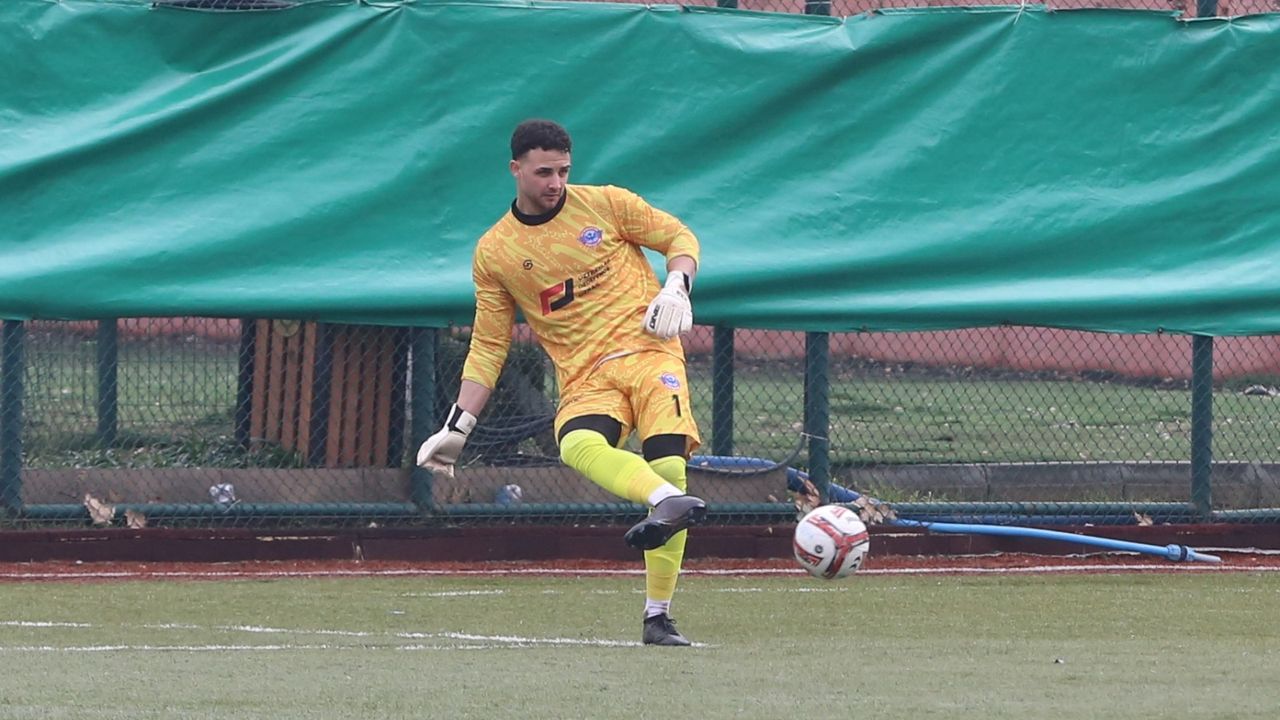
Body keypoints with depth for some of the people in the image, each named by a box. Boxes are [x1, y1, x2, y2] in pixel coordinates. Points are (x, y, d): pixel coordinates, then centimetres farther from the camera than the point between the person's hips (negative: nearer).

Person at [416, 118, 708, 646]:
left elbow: (678, 237, 15)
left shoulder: (604, 204, 7)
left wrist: (675, 289, -7)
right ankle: (670, 503, -60)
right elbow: (488, 346, 14)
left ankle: (658, 617, -14)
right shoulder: (493, 252, 10)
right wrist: (457, 428, 8)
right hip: (584, 376, 1)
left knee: (668, 464, -22)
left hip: (648, 350, -1)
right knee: (578, 447, -34)